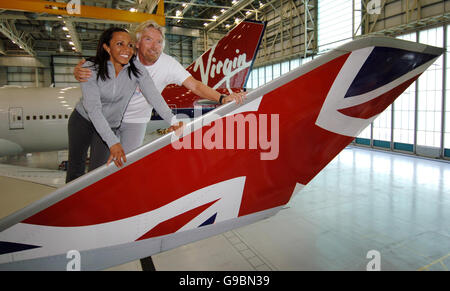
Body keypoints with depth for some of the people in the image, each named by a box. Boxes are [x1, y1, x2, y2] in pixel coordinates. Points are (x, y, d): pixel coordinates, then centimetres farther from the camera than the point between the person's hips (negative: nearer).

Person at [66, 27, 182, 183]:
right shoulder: (91, 69, -24)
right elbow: (93, 108, -31)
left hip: (110, 125, 1)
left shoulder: (136, 69, -18)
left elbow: (153, 95, -25)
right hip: (82, 119, 0)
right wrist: (113, 142, -40)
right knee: (75, 164, 14)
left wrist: (173, 120, -41)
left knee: (97, 169, 0)